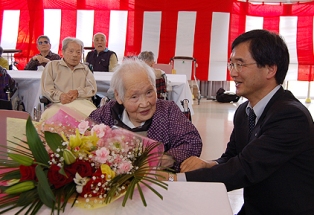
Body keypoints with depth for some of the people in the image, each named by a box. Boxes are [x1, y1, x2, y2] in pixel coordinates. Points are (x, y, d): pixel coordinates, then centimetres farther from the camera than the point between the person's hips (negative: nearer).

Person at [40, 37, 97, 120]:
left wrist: (78, 93, -8)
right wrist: (60, 96, -14)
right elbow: (46, 88, 7)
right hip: (59, 104, -2)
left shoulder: (85, 69, 27)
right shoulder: (52, 65, 20)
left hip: (83, 103, 2)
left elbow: (93, 88, 13)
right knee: (48, 115, -38)